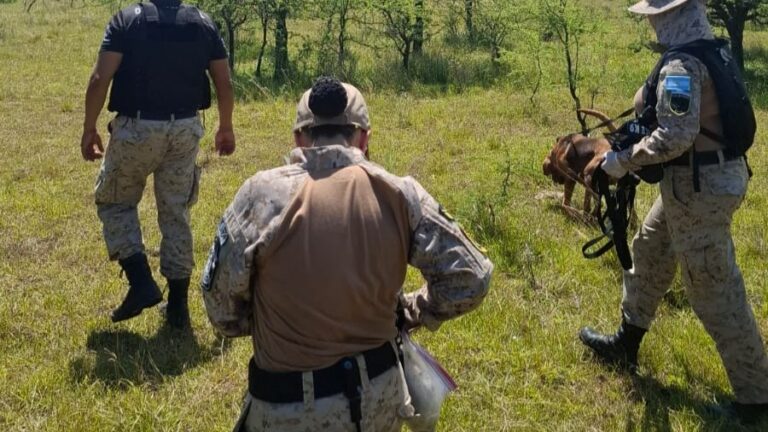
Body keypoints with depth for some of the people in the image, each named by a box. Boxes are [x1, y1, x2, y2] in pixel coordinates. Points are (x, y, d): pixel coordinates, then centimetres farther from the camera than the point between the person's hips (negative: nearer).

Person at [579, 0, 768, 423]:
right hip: (715, 173, 10)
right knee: (649, 251, 23)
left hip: (699, 186, -10)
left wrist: (623, 160, -17)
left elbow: (675, 138, -30)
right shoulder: (715, 52, 7)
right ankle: (626, 343, 39)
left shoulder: (682, 66, -23)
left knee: (714, 290, 0)